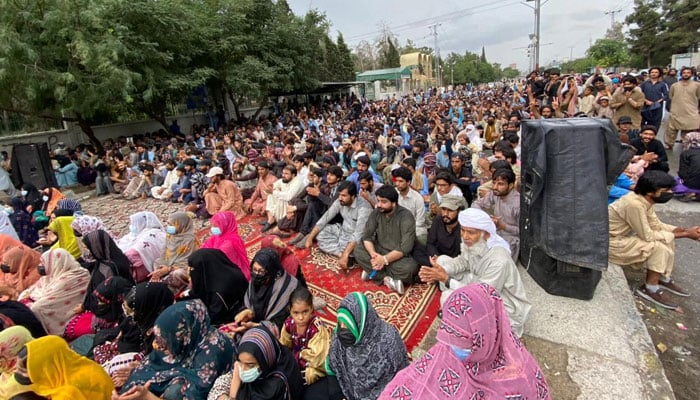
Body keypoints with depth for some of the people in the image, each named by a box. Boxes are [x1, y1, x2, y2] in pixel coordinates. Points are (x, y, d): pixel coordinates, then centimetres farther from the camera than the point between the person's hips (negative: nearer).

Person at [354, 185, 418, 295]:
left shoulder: (406, 217, -21)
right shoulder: (376, 213, -5)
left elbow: (405, 248, -26)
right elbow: (366, 236, -7)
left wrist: (384, 259, -34)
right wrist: (373, 254, -27)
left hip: (399, 256, -5)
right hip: (379, 251, 5)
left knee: (409, 268, -35)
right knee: (358, 251, -18)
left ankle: (372, 271, -17)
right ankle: (387, 279, -22)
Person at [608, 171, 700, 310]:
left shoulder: (644, 199, 0)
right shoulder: (634, 204, -28)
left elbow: (656, 225, 9)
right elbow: (648, 236, -21)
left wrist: (685, 229, -4)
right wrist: (684, 234, -13)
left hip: (624, 235, 10)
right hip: (611, 242, -10)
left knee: (667, 239, 9)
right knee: (659, 247, -17)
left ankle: (664, 279, 23)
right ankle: (650, 289, 0)